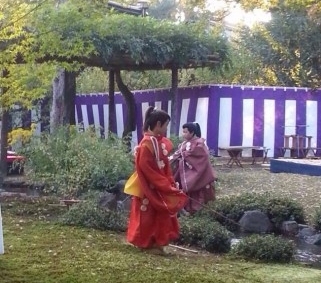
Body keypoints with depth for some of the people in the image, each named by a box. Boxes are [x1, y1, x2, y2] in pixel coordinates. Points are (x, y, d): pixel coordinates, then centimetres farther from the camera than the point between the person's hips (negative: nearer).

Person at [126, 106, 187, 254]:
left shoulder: (160, 142, 7)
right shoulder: (147, 144, -20)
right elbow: (147, 170, -22)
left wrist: (171, 184, 1)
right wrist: (167, 186, -19)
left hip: (161, 188, 9)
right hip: (150, 189, -9)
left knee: (161, 217, 13)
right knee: (148, 218, 3)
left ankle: (156, 243, 21)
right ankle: (147, 244, 14)